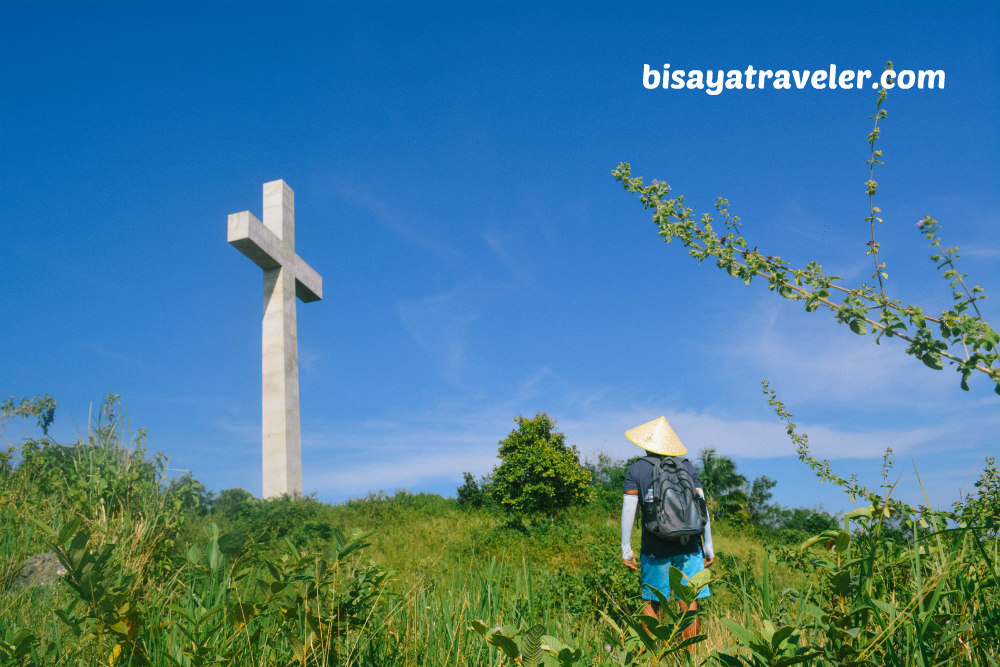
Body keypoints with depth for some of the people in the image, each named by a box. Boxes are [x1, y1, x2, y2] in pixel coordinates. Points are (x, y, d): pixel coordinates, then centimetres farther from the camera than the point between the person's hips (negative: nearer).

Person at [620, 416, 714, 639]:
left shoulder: (636, 470, 1)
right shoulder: (686, 466, 7)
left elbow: (628, 509, -4)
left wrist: (626, 548, 1)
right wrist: (708, 544, 8)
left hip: (655, 547, -1)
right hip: (688, 546, 1)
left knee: (652, 603, 10)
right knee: (689, 602, 4)